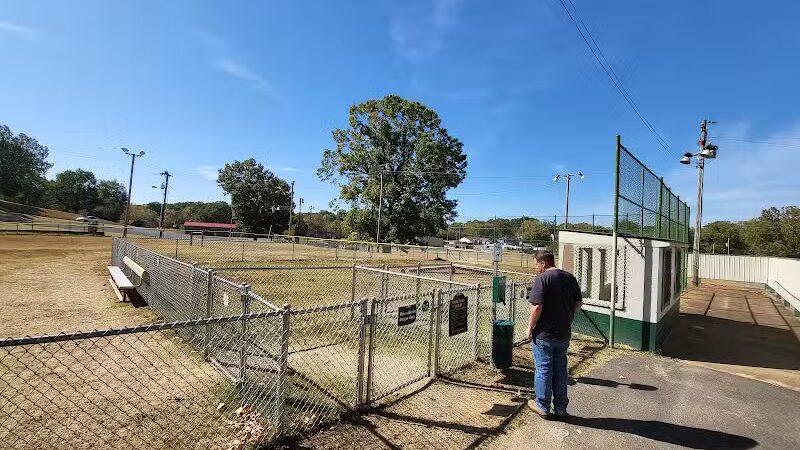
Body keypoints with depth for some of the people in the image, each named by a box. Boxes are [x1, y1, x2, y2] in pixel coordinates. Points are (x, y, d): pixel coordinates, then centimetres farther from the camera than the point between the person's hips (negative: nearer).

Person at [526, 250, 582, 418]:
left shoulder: (542, 279, -17)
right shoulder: (570, 277, 5)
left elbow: (537, 307, -23)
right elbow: (578, 303, 11)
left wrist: (530, 327, -12)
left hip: (544, 334, -6)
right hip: (564, 333, 7)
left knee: (543, 370, 7)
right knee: (560, 370, 16)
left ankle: (542, 406, 20)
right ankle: (561, 407, 26)